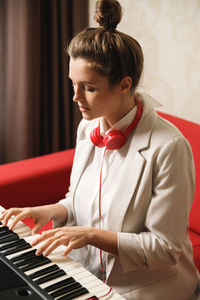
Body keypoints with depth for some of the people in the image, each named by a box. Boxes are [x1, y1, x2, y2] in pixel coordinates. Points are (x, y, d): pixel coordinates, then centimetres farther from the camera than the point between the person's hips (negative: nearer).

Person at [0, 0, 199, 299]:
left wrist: (91, 234, -24)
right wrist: (53, 210, -6)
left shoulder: (168, 147, -22)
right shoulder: (88, 128, 0)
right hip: (88, 273, 6)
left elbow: (166, 247, -18)